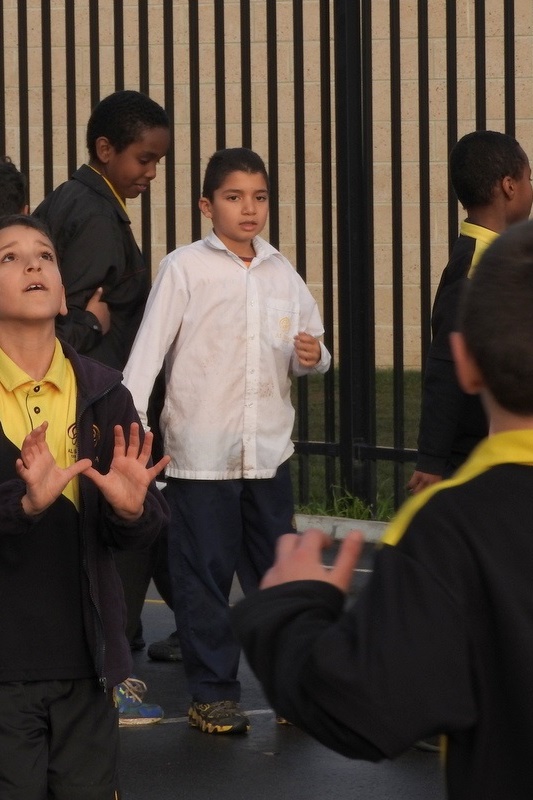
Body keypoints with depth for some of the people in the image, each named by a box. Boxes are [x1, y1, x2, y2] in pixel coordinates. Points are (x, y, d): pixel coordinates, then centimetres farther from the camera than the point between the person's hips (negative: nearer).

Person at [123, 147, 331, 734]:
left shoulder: (281, 273, 10)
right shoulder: (185, 269, -5)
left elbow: (310, 349, 18)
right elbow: (149, 349, -9)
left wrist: (312, 357, -6)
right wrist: (131, 426, -19)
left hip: (269, 449, 4)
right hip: (200, 452, -4)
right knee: (203, 575, 2)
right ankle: (211, 692, 12)